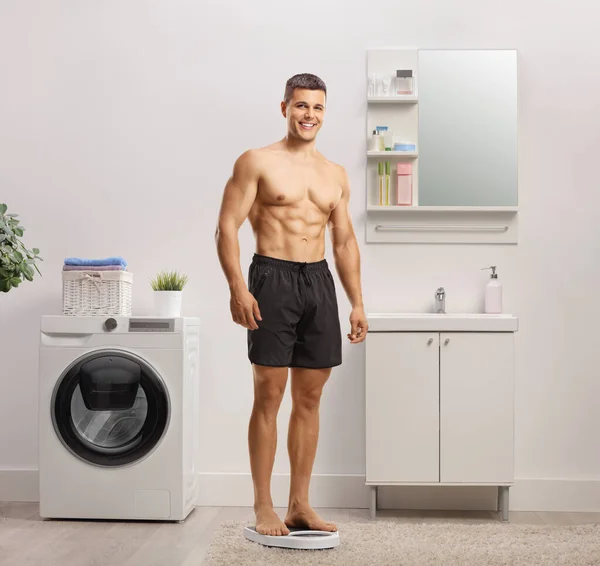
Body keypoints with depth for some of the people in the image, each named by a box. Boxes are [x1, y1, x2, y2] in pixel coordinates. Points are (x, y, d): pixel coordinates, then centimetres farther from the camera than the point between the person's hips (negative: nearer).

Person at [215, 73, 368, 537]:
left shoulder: (336, 175, 16)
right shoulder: (257, 162, 0)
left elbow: (345, 242, 18)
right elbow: (227, 227, -6)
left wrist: (357, 302, 11)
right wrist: (237, 289, -18)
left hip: (319, 281, 5)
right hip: (272, 277, -5)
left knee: (309, 397, 7)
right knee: (269, 395, -3)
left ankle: (299, 504, 17)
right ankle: (264, 508, 7)